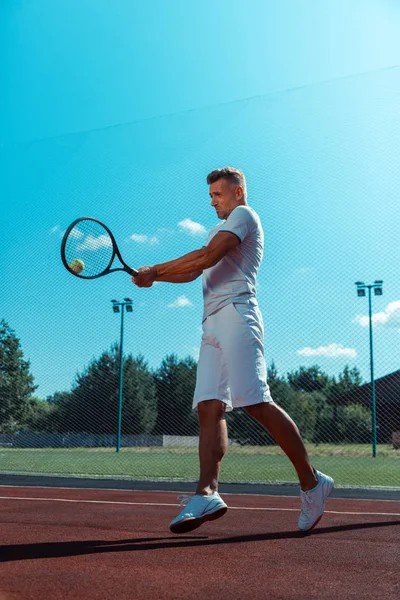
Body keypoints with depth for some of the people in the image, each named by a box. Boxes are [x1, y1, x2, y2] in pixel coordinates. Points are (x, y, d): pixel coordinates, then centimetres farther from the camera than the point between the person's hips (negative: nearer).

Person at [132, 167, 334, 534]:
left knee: (256, 402, -17)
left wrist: (155, 269, -6)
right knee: (210, 407, -7)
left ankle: (311, 482, -7)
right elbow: (193, 271, 27)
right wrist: (153, 277, 12)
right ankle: (207, 494, -16)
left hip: (235, 314, -9)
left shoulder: (244, 215, 4)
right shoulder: (220, 229, 34)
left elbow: (207, 257, -11)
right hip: (213, 325, 9)